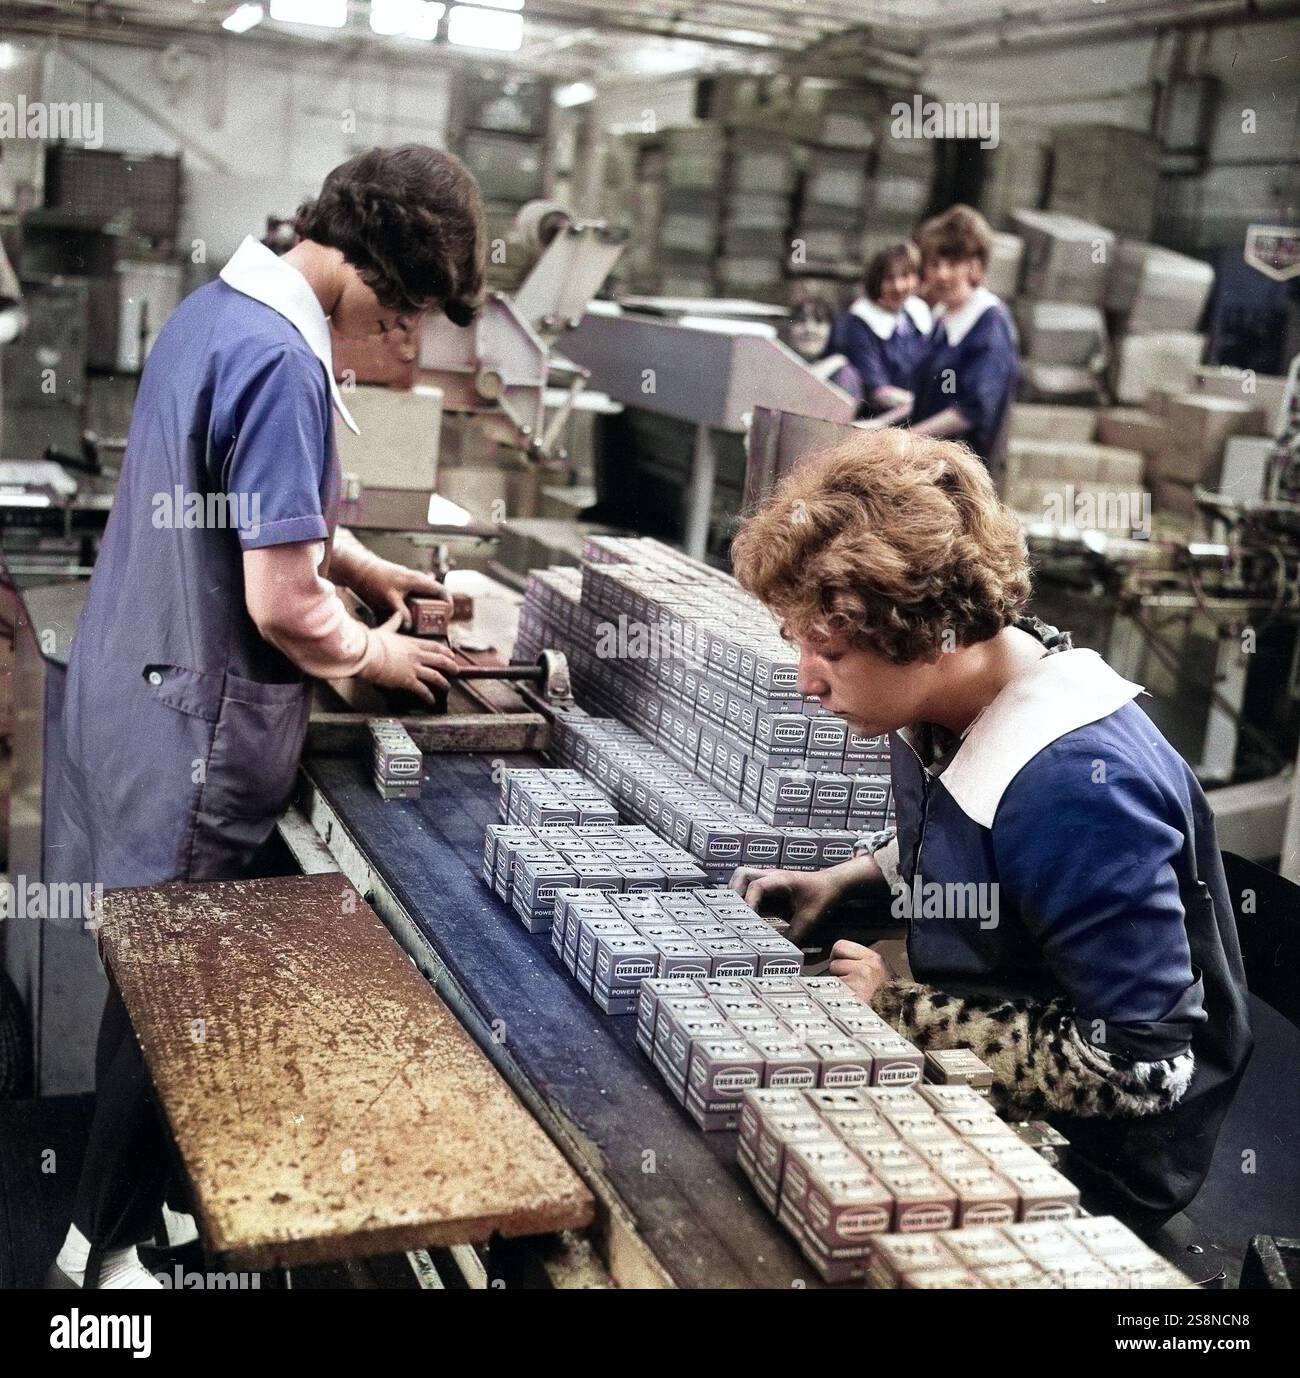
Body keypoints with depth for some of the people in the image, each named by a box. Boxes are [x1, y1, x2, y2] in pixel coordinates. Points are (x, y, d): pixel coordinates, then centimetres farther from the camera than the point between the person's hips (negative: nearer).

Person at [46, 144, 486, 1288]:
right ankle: (107, 1247, 21)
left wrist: (364, 566, 18)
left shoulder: (216, 308, 8)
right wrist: (375, 653, -7)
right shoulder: (280, 361, -24)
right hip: (196, 730, -10)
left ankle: (129, 1188, 39)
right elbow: (281, 602, -25)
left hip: (136, 683, 10)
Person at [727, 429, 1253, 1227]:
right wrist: (841, 882, -1)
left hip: (1085, 1155, -8)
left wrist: (902, 1009, -22)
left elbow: (1141, 1065, -30)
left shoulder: (1076, 784, -32)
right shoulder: (938, 707, -5)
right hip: (975, 1088, 8)